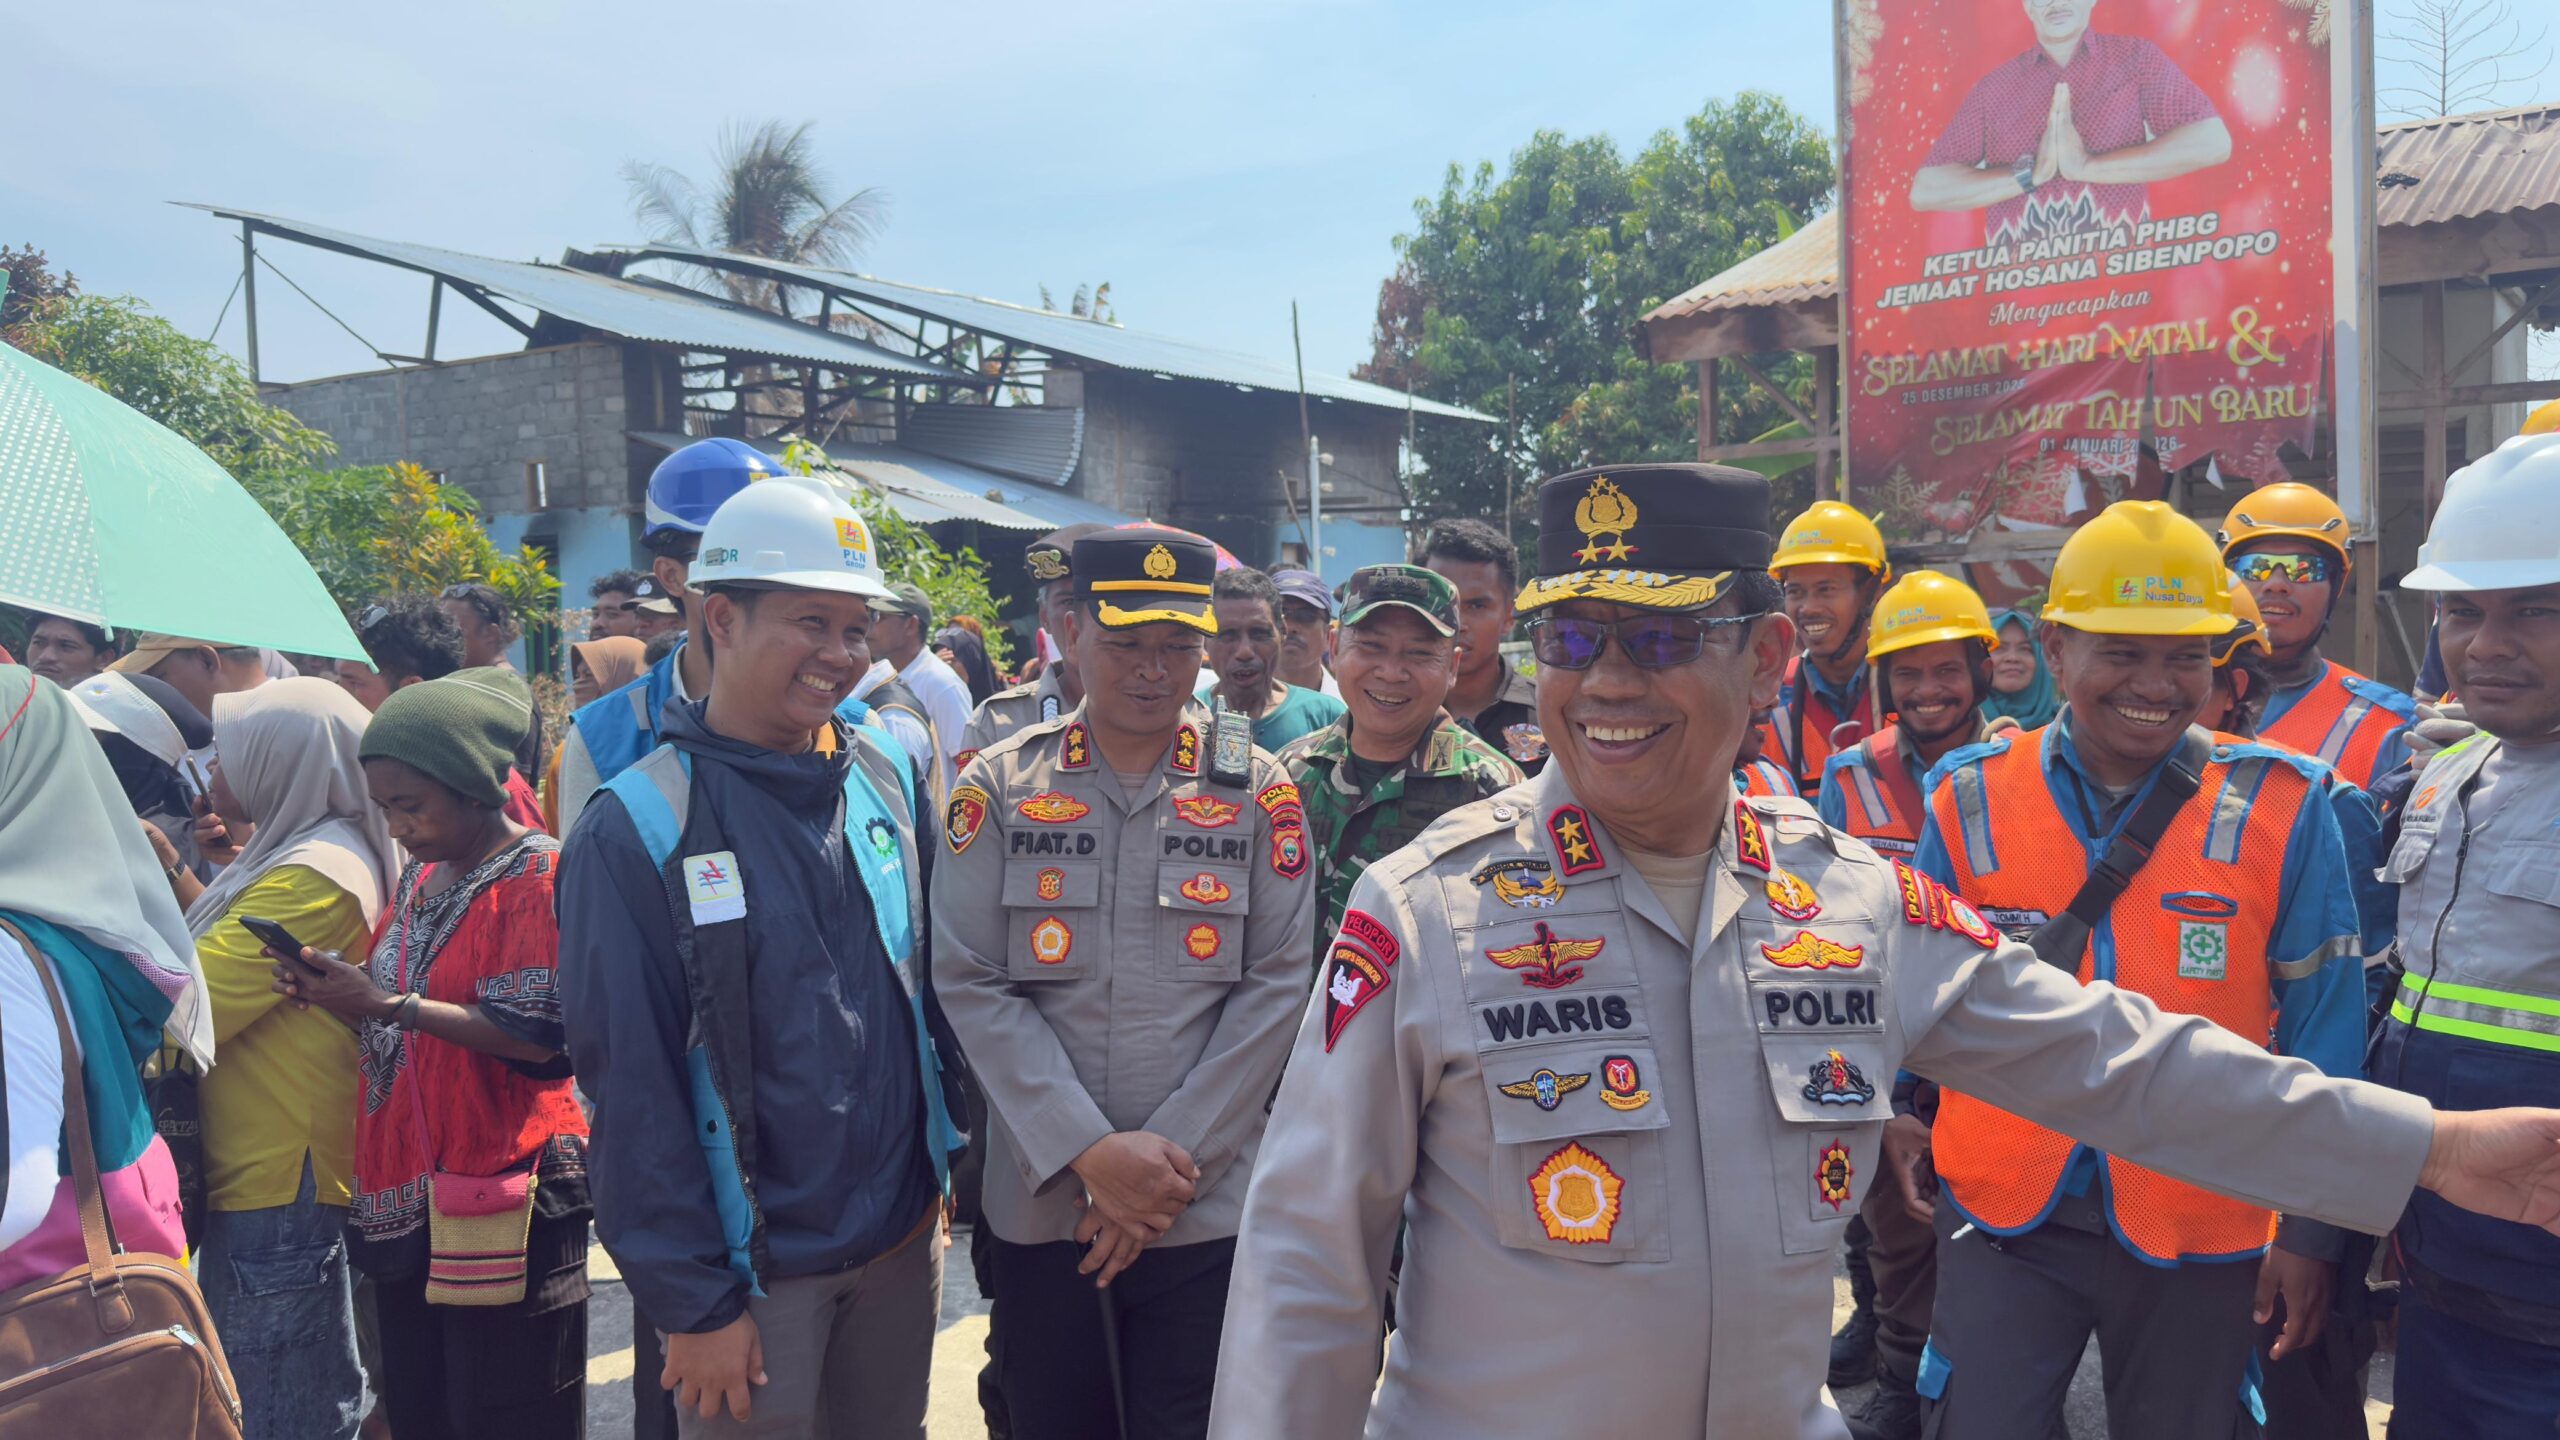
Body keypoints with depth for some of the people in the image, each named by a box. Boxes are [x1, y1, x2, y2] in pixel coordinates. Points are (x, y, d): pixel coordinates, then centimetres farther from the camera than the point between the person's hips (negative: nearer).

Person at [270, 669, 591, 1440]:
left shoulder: (539, 875, -10)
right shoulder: (420, 878, 15)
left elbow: (544, 1039, -18)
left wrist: (390, 1004, -20)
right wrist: (340, 994, 0)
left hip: (501, 1201, -8)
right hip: (405, 1190, 8)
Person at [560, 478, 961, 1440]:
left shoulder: (888, 775, 0)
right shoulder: (637, 829, -14)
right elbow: (630, 1087, -14)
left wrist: (943, 1164, 10)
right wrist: (692, 1303, -13)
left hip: (903, 1239, 5)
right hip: (757, 1271, -5)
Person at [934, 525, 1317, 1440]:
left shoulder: (1258, 792, 1)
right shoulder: (1000, 785, 0)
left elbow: (1275, 987, -3)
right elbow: (970, 984, -5)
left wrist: (1172, 1159, -10)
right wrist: (1089, 1151, -13)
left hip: (1206, 1212, 0)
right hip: (1039, 1205, 1)